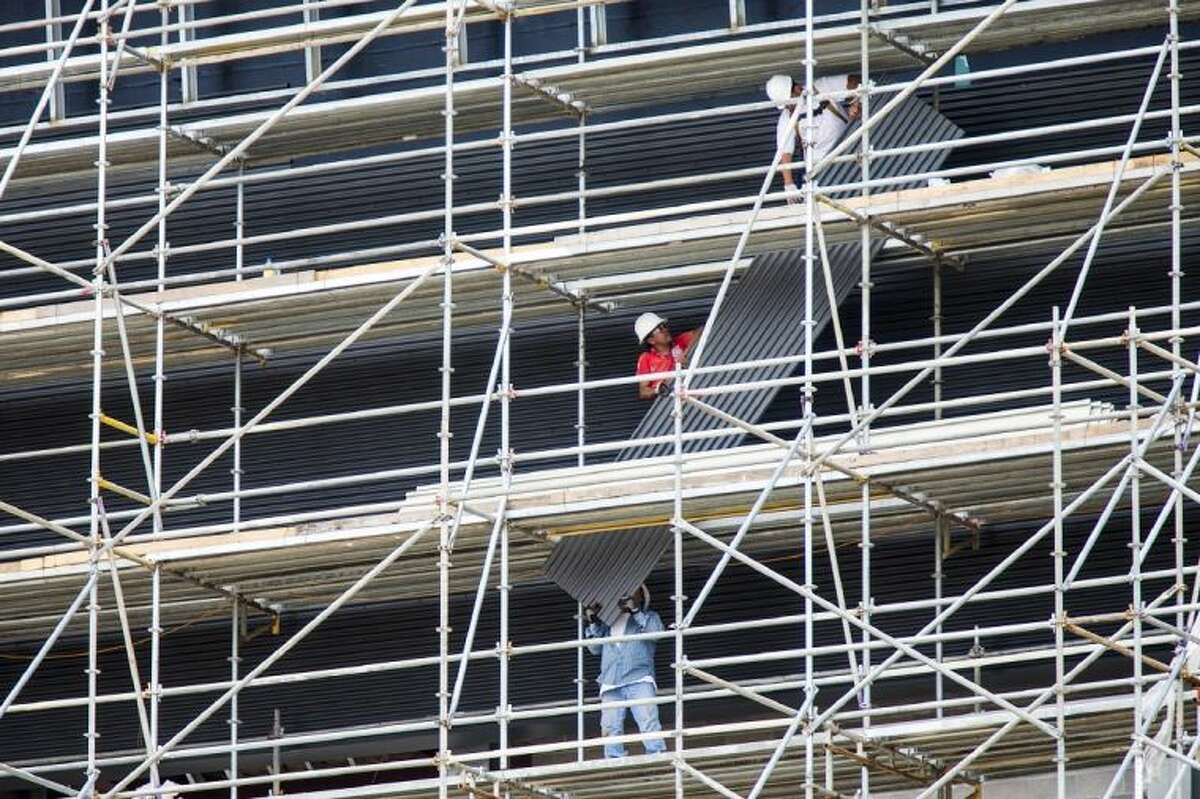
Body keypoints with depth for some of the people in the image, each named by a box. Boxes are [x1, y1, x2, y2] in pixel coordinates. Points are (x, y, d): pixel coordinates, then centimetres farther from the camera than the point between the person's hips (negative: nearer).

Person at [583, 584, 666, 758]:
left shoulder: (648, 617, 18)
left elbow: (656, 631, -4)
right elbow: (595, 648, 22)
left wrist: (635, 610, -5)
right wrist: (593, 623, 10)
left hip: (639, 680, -3)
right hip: (611, 684, 3)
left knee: (648, 721, -18)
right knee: (611, 728, -6)